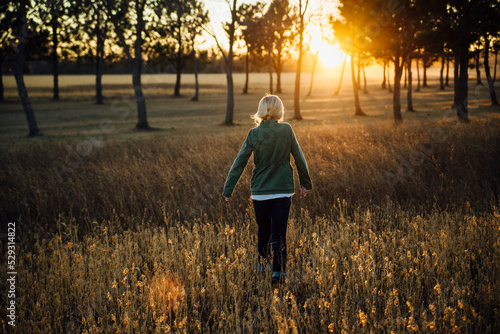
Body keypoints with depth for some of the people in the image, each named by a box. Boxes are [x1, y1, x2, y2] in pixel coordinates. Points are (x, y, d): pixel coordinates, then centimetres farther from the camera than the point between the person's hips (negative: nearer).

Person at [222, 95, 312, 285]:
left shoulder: (254, 134, -5)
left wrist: (228, 191, 1)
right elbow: (299, 158, 2)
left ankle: (261, 265, 33)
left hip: (260, 192, 1)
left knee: (263, 231, 20)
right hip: (283, 191, -1)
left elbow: (239, 163, -4)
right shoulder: (286, 130, -6)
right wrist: (306, 183, 15)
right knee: (279, 234, 5)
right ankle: (278, 272, 0)